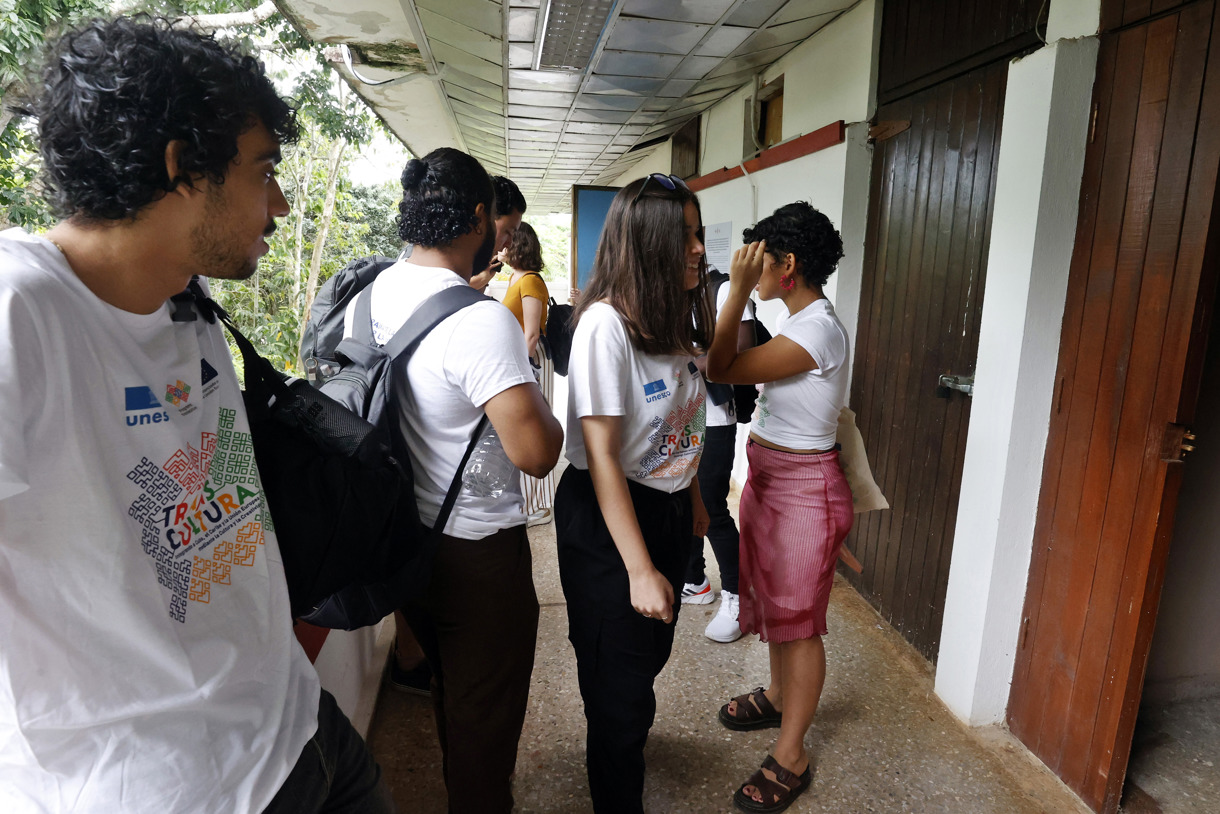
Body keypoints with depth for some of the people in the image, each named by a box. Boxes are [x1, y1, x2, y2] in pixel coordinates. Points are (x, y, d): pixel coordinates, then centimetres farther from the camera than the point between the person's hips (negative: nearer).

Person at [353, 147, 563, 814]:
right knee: (486, 715, 14)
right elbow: (536, 452, -30)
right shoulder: (480, 319, -26)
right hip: (477, 552, -8)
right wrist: (539, 402, -8)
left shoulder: (365, 297, -1)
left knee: (449, 689, 30)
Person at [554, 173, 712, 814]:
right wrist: (640, 569, -22)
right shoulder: (606, 324, -24)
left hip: (668, 509, 8)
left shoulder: (672, 319, 3)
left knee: (652, 652, 26)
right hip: (608, 521, -8)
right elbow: (601, 458, -24)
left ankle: (628, 731, 56)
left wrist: (693, 499, 17)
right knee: (618, 677, 10)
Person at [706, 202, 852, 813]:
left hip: (802, 488, -9)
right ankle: (779, 696, 46)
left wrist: (738, 290, -23)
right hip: (769, 478, 10)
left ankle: (790, 756, 21)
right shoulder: (800, 320, 7)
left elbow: (719, 368, -24)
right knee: (773, 599, 23)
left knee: (797, 618, 4)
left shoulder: (817, 330, -24)